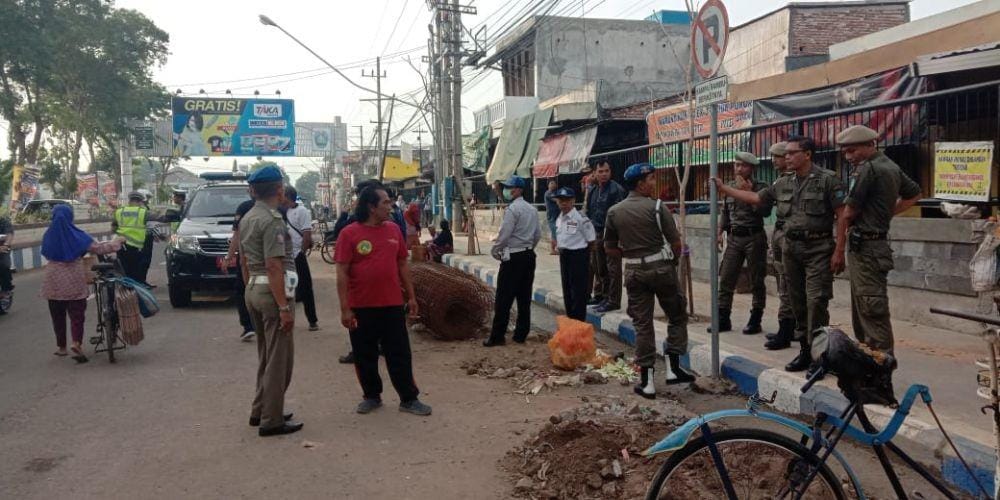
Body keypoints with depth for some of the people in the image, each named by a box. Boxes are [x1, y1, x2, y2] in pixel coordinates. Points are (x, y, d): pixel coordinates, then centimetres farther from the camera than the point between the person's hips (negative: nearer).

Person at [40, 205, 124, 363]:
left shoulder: (48, 236, 0)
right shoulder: (77, 235, -9)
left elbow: (46, 254, 15)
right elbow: (99, 249, -6)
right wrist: (117, 242, 7)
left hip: (54, 282, 3)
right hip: (75, 282, -3)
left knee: (58, 315, 14)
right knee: (77, 314, 2)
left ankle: (61, 346, 23)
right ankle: (77, 343, -16)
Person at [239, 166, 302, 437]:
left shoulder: (247, 218, 13)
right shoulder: (272, 220, -17)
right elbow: (274, 267, -22)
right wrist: (284, 307, -22)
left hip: (254, 289, 10)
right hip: (273, 291, -10)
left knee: (265, 355, 20)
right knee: (279, 358, -2)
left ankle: (260, 410, 29)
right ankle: (271, 421, 4)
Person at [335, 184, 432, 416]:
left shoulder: (393, 229, 5)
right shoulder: (349, 234, -8)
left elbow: (402, 264, 12)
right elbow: (342, 273, -8)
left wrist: (411, 296, 10)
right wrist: (345, 308, -12)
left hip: (392, 304, 3)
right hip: (361, 307, -3)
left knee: (400, 354, 7)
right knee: (365, 355, 10)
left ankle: (409, 399, 15)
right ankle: (371, 396, 27)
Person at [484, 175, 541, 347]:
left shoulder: (512, 209, -14)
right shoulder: (532, 210, 11)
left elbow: (504, 235, -16)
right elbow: (538, 234, 13)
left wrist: (494, 251, -2)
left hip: (513, 258, -8)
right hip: (529, 255, 8)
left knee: (503, 300, -3)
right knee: (524, 298, 10)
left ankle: (497, 337, 1)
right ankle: (521, 334, 15)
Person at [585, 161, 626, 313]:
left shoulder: (616, 190, -10)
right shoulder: (592, 190, 13)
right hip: (596, 234, 8)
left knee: (612, 269, -3)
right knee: (598, 267, 15)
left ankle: (613, 301, 2)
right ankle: (600, 295, 27)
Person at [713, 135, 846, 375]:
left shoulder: (827, 180, -7)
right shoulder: (783, 183, 11)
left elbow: (842, 216, -10)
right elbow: (756, 198, 19)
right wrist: (724, 189, 15)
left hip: (818, 248, -6)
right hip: (791, 247, 6)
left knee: (816, 301, -10)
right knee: (797, 301, 10)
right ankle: (805, 350, 19)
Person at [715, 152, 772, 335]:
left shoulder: (760, 187, -5)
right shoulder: (730, 186, 10)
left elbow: (766, 211, -18)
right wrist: (720, 231, 10)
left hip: (754, 238, -5)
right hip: (734, 238, 5)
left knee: (757, 281, 4)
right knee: (725, 279, 4)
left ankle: (755, 320, 13)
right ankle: (723, 319, 12)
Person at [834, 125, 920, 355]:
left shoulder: (867, 168, -14)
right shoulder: (891, 166, 15)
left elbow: (848, 214, -13)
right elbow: (914, 194, 31)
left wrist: (839, 250, -5)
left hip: (865, 247, -10)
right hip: (879, 242, 10)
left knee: (872, 311, -7)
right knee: (861, 311, 15)